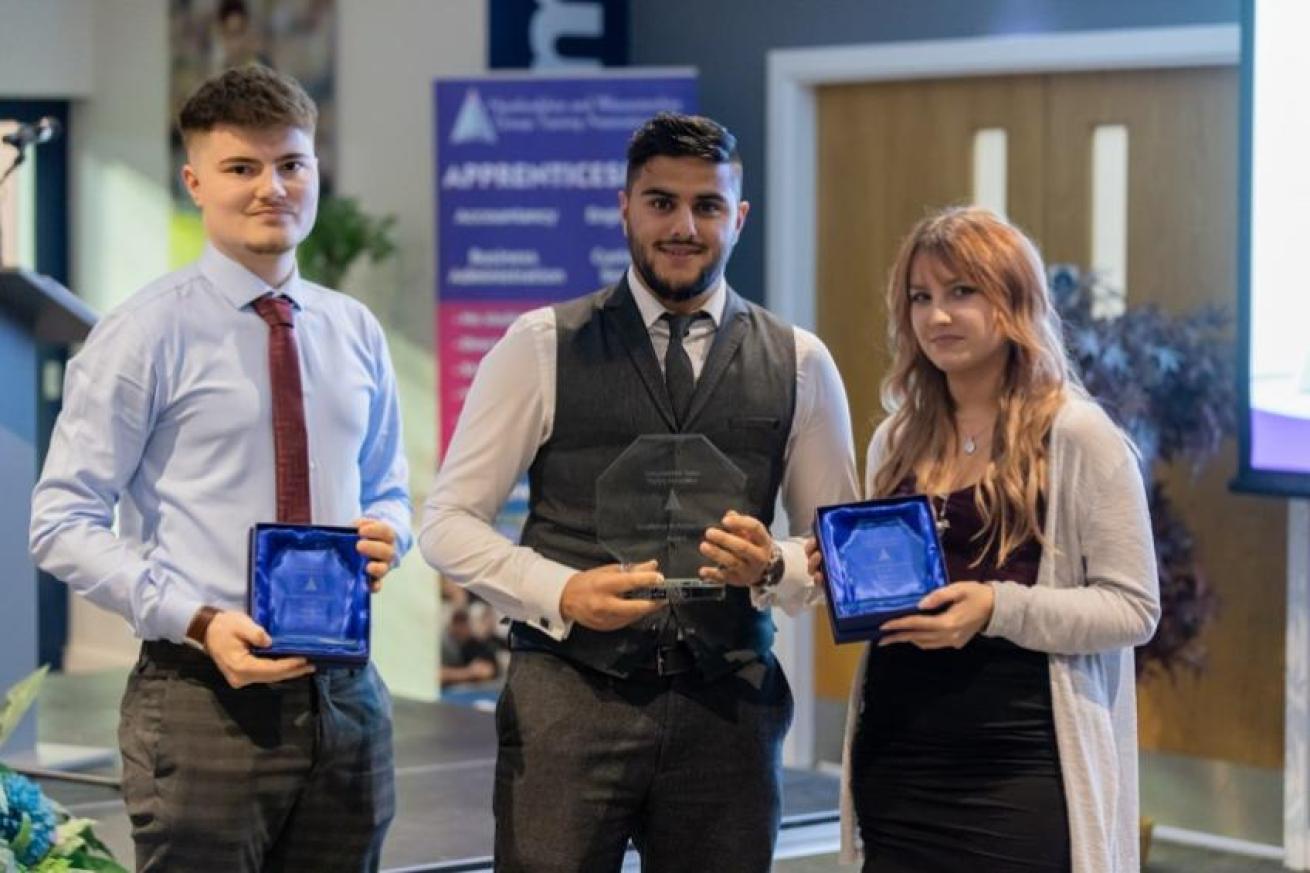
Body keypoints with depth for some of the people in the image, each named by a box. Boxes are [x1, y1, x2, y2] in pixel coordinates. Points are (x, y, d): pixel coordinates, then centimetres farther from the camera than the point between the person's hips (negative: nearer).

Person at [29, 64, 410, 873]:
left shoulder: (355, 333, 11)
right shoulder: (149, 332, -5)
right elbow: (64, 525, -8)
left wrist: (384, 534, -2)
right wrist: (199, 622, -19)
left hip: (345, 696, 5)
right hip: (204, 697, -5)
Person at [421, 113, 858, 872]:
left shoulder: (799, 364, 8)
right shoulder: (542, 347, 2)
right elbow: (449, 522, 3)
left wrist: (773, 569, -9)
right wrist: (562, 593, -14)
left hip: (726, 707, 2)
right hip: (570, 694, -2)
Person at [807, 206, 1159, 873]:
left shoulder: (1078, 437, -6)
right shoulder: (897, 441, 11)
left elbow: (1134, 607, -9)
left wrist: (999, 608, -20)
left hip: (1018, 768, -5)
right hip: (894, 762, 5)